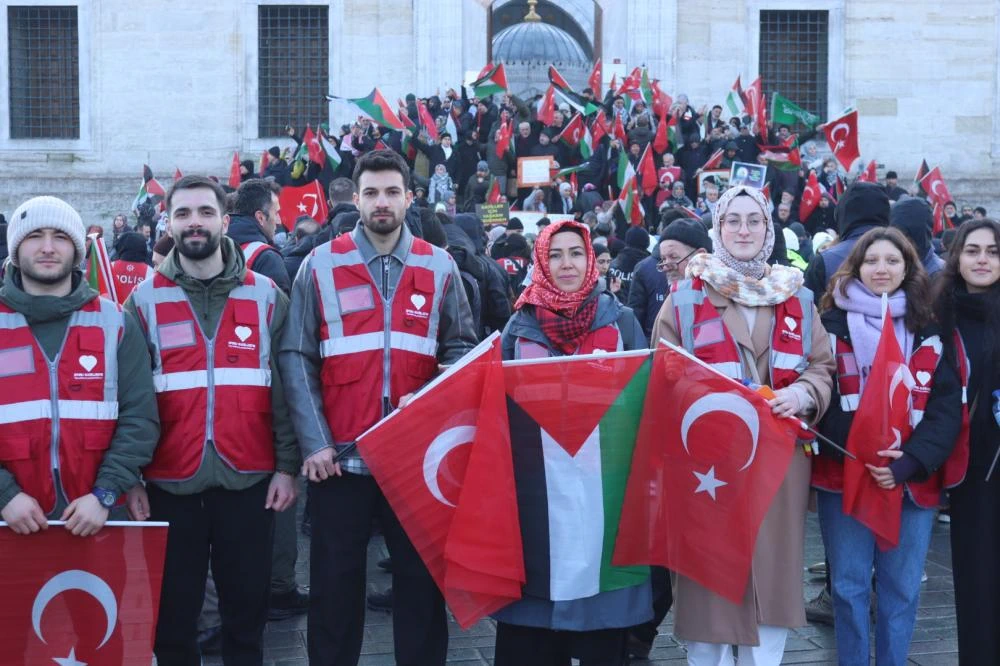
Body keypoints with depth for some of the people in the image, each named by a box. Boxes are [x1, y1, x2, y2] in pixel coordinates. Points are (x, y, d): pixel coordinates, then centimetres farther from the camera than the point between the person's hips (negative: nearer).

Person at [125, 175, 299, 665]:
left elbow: (285, 386, 4)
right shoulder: (145, 301, 3)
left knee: (247, 606, 10)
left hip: (248, 478, 0)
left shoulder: (265, 296, 3)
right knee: (173, 611, 9)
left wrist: (287, 465, -1)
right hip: (170, 482, 0)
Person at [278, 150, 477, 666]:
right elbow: (296, 358, -2)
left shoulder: (439, 267, 5)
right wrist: (313, 441, -11)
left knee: (421, 576, 11)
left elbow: (461, 347, 9)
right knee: (335, 581, 9)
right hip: (340, 455, -1)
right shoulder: (321, 265, 1)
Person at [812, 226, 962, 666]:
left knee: (902, 588, 8)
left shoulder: (929, 331, 7)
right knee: (850, 586, 5)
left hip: (912, 481, 2)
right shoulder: (832, 325, 2)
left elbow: (947, 407, 1)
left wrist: (909, 463, -14)